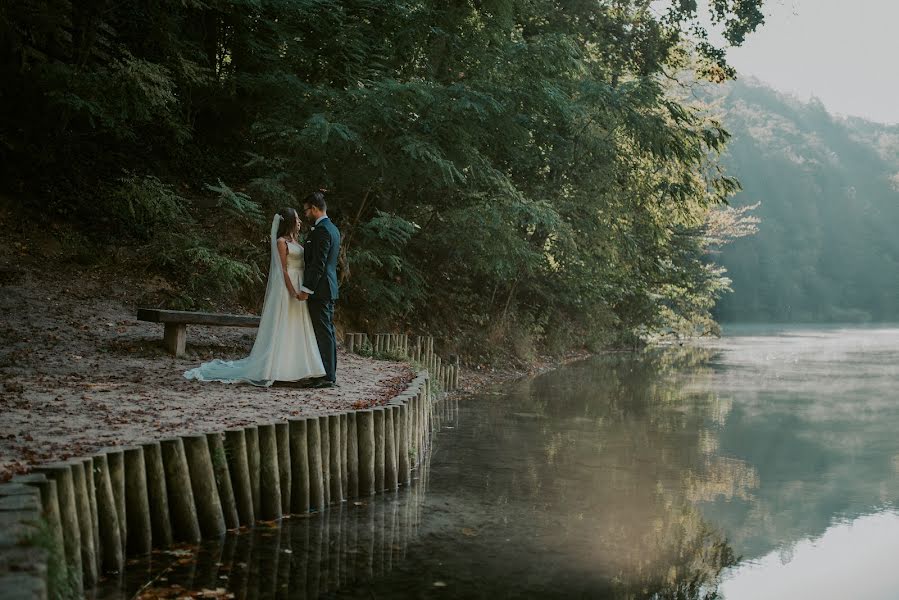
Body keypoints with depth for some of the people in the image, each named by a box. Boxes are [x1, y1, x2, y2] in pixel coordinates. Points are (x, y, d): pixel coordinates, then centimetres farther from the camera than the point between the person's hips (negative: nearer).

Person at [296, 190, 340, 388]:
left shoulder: (321, 230, -15)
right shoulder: (333, 229, 16)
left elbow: (318, 264, -20)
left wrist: (306, 289, -18)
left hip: (319, 289, -10)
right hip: (329, 289, 10)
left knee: (323, 333, -9)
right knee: (328, 332, 12)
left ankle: (327, 376, -8)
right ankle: (330, 374, 17)